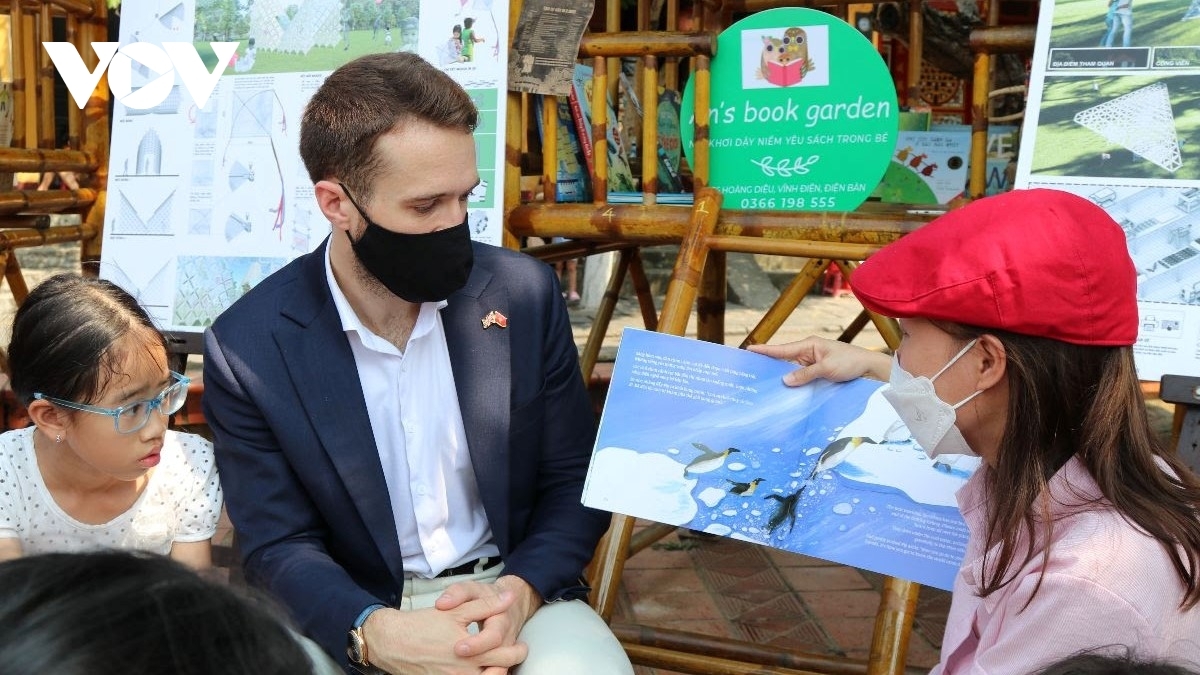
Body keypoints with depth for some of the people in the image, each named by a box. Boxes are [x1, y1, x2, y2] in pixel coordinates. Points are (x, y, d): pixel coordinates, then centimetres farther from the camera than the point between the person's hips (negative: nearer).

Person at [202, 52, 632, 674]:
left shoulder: (524, 294, -7)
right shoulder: (250, 349, -12)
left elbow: (575, 481, 0)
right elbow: (279, 547, -6)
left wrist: (518, 593, -19)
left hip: (512, 588, 1)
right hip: (356, 612, -1)